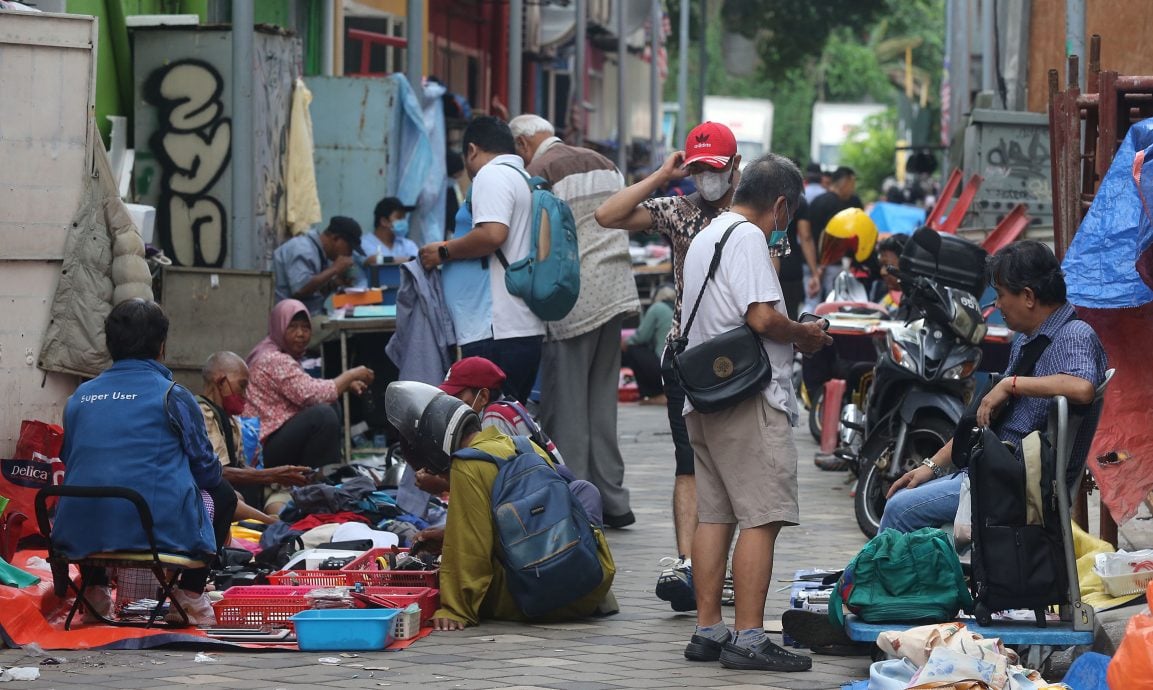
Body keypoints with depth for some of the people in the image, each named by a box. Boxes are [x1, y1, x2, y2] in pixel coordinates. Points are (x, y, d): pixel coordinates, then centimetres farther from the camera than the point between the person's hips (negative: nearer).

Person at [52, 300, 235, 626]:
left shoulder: (80, 396, 11)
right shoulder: (172, 396, -1)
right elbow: (206, 467, 5)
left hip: (80, 534, 4)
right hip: (160, 530, -4)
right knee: (222, 494, 24)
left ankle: (96, 589, 28)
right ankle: (190, 595, 18)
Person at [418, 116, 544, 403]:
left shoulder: (491, 175, -6)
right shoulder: (526, 179, 23)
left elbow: (493, 234, -21)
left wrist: (444, 252, -8)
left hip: (498, 331, -10)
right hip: (530, 328, 10)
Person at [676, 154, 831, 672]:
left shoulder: (704, 237, 20)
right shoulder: (747, 237, -11)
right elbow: (763, 318, -20)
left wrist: (791, 336, 19)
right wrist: (804, 335, -2)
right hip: (750, 398, -10)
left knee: (713, 515, 11)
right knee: (761, 518, -10)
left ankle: (707, 630, 11)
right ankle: (748, 639, -14)